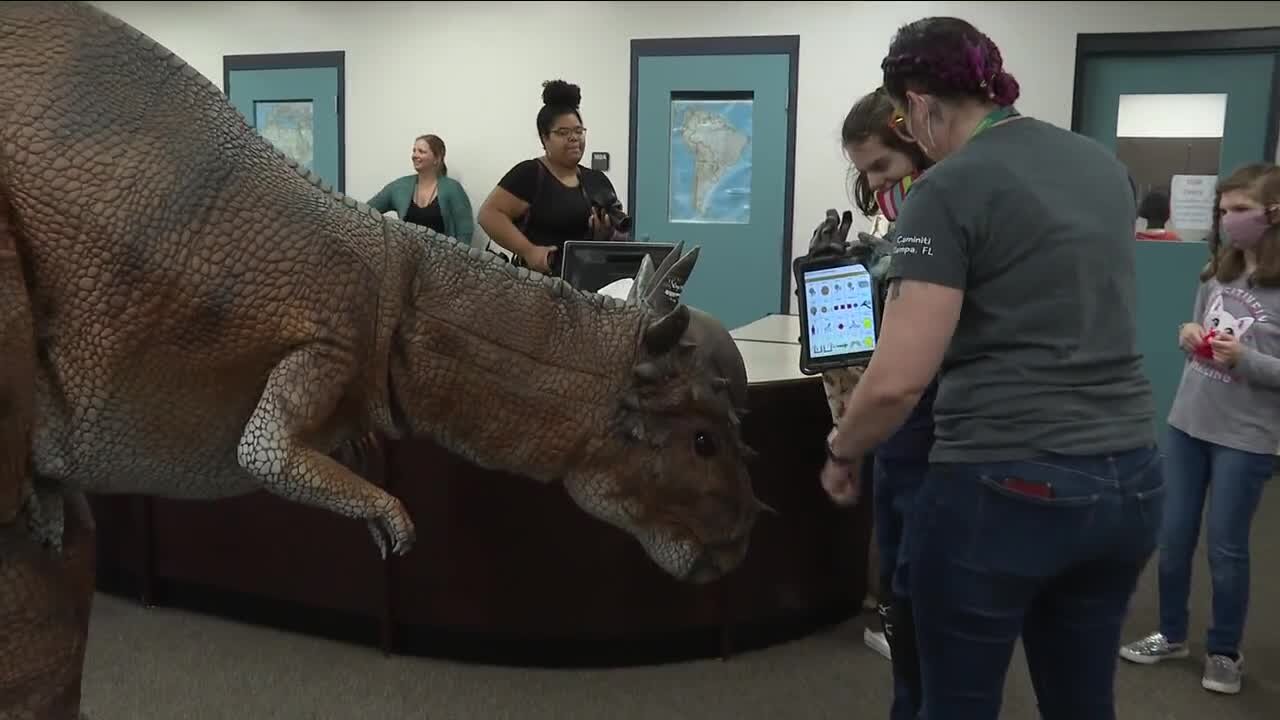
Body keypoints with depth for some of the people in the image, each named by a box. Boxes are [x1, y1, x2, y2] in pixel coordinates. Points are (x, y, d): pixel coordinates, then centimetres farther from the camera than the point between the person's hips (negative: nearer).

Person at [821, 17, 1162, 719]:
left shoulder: (948, 189, -12)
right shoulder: (1105, 165, 11)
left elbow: (899, 380, -18)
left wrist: (841, 454, -1)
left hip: (1006, 488, -7)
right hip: (1130, 477, 7)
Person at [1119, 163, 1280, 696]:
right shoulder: (1216, 274, 3)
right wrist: (1190, 337, -7)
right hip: (1187, 423, 5)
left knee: (1226, 547, 7)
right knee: (1173, 538, 12)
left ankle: (1225, 652, 28)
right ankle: (1171, 634, 32)